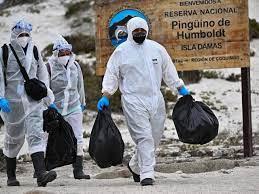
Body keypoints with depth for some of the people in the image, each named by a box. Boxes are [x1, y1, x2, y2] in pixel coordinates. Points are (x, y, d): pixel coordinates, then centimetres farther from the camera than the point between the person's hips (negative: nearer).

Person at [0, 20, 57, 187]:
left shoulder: (34, 51, 9)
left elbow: (42, 75, 16)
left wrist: (48, 99, 13)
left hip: (33, 101, 2)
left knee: (36, 135, -13)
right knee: (14, 138, 9)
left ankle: (41, 173, -26)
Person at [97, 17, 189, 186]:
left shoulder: (157, 48, 10)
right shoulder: (121, 51, 0)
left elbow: (168, 70, 21)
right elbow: (112, 75, 3)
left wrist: (180, 88, 21)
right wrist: (106, 96, -6)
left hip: (156, 100, 5)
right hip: (133, 101, -5)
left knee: (155, 138, 9)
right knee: (144, 137, -15)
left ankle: (135, 166, 30)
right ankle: (147, 174, -15)